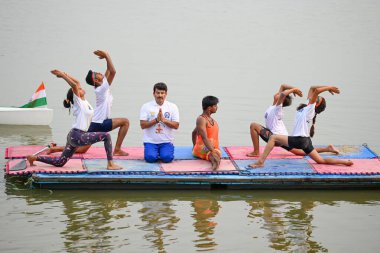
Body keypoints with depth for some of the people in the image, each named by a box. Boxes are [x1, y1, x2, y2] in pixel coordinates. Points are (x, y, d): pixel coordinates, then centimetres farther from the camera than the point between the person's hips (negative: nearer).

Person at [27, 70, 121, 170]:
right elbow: (74, 85, -21)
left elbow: (77, 82, 20)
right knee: (106, 136, -13)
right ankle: (110, 164, -13)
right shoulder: (78, 102, -8)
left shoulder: (84, 101, 14)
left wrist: (64, 75, 17)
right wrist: (62, 75, -14)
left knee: (59, 162, 12)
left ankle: (35, 158, 17)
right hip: (77, 136, -9)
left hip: (74, 136, 9)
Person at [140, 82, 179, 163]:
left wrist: (164, 120, -16)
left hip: (166, 141, 0)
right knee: (150, 158, -25)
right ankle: (156, 152, 12)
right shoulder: (146, 106, 1)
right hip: (150, 141, 0)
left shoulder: (172, 107, 4)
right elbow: (143, 125, -5)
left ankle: (161, 152, 12)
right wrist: (156, 120, -17)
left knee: (167, 158, -25)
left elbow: (176, 126, -2)